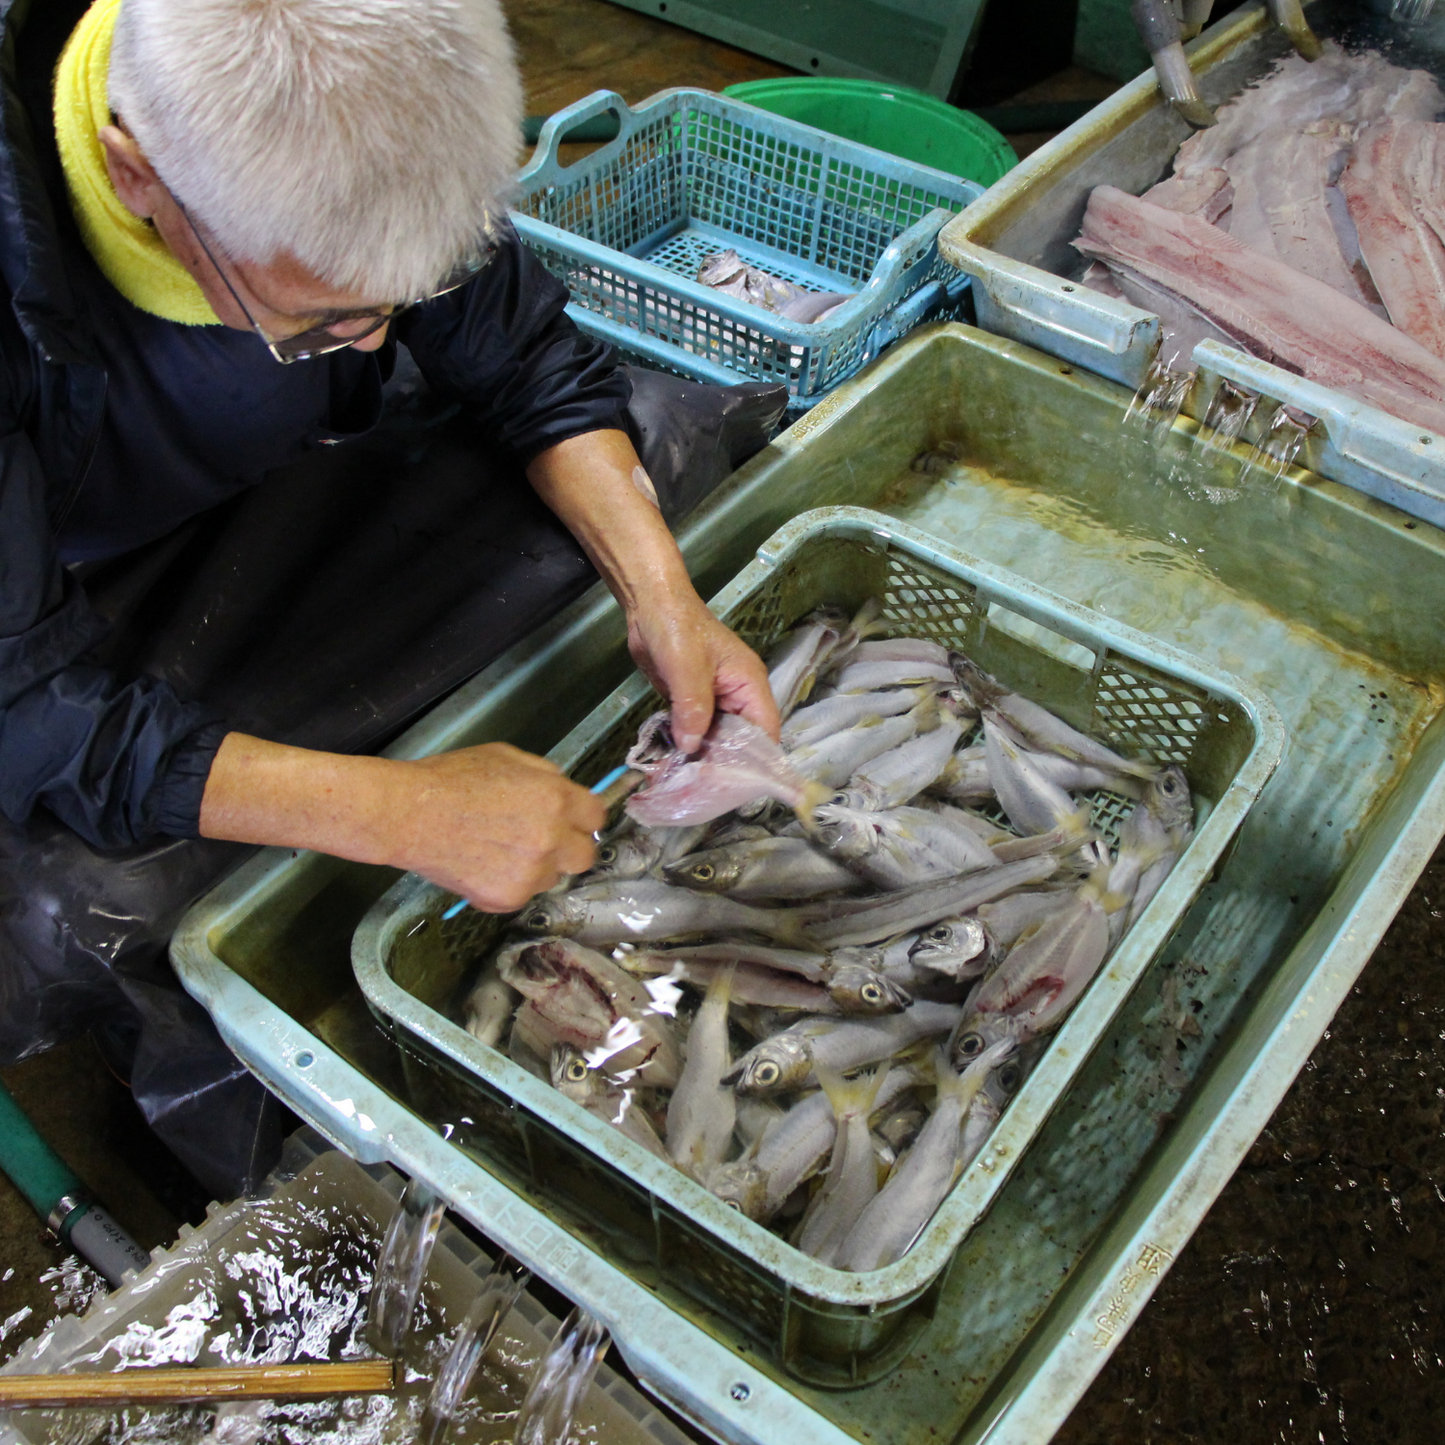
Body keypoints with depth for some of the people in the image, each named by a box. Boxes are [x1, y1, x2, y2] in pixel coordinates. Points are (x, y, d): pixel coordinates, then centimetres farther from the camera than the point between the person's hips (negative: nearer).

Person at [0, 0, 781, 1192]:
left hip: (289, 502, 5)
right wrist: (399, 812, -42)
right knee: (96, 905, -35)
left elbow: (530, 364, -10)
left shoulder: (351, 122, -25)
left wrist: (660, 588, -24)